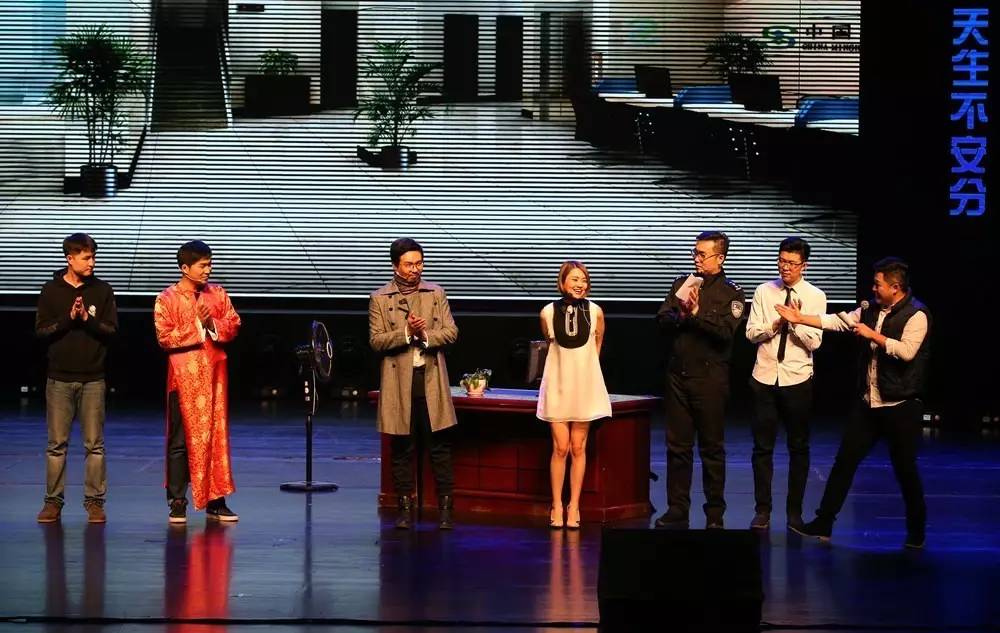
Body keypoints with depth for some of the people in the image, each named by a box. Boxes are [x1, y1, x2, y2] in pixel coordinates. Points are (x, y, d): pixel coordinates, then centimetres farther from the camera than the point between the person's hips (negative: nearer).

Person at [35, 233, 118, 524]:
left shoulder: (102, 290, 4)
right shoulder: (51, 290, 2)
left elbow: (111, 330, 0)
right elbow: (41, 330, -1)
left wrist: (87, 319, -16)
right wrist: (68, 319, -14)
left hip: (93, 379, 0)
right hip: (59, 378, 0)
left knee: (94, 444, 1)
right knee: (56, 444, 3)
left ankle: (95, 501, 7)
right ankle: (53, 501, 9)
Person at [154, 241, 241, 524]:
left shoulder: (218, 294, 8)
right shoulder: (167, 299, -4)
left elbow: (233, 324, 4)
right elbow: (165, 337, -11)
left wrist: (213, 325, -14)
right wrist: (197, 326, -15)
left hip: (214, 374, 4)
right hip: (184, 376, -4)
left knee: (216, 435, 5)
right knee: (181, 440, 1)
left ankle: (215, 500, 10)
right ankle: (178, 502, 7)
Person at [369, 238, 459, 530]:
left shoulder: (436, 294, 9)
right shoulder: (380, 299, 3)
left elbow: (451, 332, 4)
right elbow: (376, 341, -4)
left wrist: (426, 336, -13)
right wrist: (407, 333, -17)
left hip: (432, 380, 1)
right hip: (399, 383, -1)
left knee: (440, 446, 0)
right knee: (402, 448, 4)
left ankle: (445, 508, 4)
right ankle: (405, 508, 11)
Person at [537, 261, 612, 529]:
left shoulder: (595, 312, -5)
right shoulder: (548, 313, -5)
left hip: (584, 385, 1)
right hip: (558, 385, 0)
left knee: (579, 448, 4)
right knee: (560, 448, -2)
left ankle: (574, 506, 10)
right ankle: (557, 505, 6)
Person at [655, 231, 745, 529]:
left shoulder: (731, 293, -2)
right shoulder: (682, 284, 11)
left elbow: (726, 331, -16)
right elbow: (662, 320, 3)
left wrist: (697, 313, -23)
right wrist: (681, 316, -16)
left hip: (710, 378, -4)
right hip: (678, 373, 4)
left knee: (712, 447, 3)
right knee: (677, 445, 7)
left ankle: (715, 514, 10)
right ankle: (676, 510, 14)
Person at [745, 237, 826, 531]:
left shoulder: (815, 297, -3)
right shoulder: (764, 292, 4)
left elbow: (814, 342, -8)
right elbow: (751, 333, 0)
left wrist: (795, 320, -22)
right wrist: (774, 325, -16)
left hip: (798, 379, -1)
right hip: (765, 377, 1)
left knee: (799, 447, 7)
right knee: (762, 446, 4)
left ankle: (795, 512, 17)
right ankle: (762, 511, 12)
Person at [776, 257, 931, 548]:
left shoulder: (916, 315, -15)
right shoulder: (871, 309, 9)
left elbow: (907, 351, -27)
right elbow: (837, 322, 13)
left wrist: (872, 335, -20)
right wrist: (800, 319, 11)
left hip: (900, 406, -7)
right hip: (868, 403, 7)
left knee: (905, 469, 2)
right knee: (844, 461, 7)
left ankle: (917, 532, 18)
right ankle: (823, 523, 12)